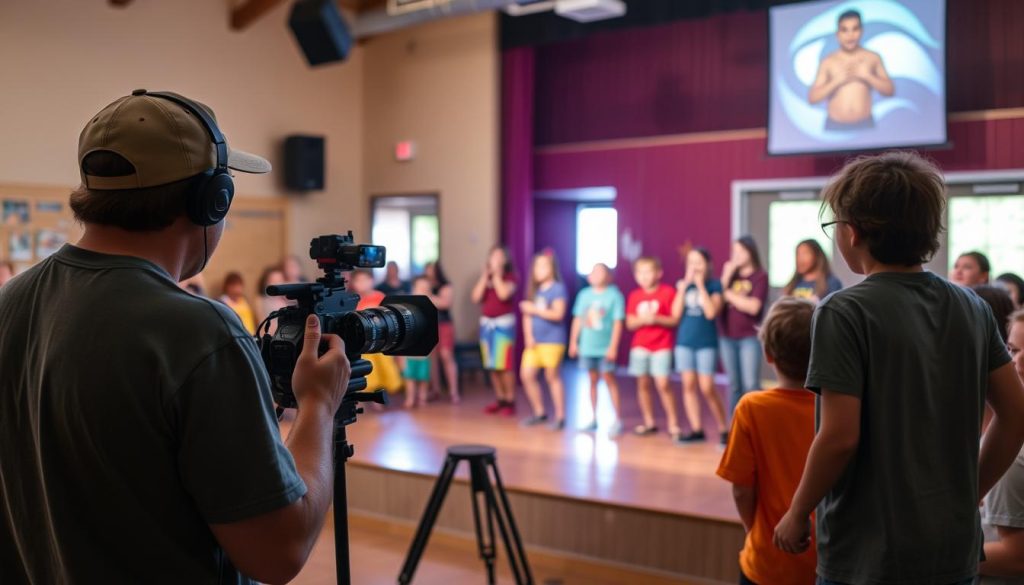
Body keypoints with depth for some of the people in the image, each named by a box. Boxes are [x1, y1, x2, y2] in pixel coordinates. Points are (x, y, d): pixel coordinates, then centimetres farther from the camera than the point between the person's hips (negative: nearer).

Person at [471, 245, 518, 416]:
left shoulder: (510, 276, -3)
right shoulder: (484, 277, 12)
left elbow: (503, 294, -21)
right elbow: (476, 297, -2)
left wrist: (496, 273, -12)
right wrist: (485, 275, -6)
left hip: (504, 323, -6)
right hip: (486, 323, 6)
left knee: (504, 365, -10)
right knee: (492, 365, 8)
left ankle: (510, 401, -4)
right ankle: (500, 400, 17)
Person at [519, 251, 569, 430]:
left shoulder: (558, 288, -7)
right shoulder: (534, 290, 12)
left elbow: (558, 314, -18)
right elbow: (527, 315, 10)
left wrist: (534, 309, -16)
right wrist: (528, 336, -3)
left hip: (552, 340, -7)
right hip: (535, 341, 7)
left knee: (553, 377, -1)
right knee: (526, 375, 4)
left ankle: (560, 416, 9)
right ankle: (539, 412, 18)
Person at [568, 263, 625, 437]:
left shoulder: (614, 295, -7)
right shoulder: (584, 295, 7)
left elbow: (618, 322, -9)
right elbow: (578, 319, 11)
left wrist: (613, 346, -14)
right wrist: (573, 341, 9)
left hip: (605, 347, -4)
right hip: (587, 346, 4)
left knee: (609, 379, -2)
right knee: (593, 380, 11)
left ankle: (617, 421, 2)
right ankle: (593, 419, 18)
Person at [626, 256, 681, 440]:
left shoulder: (667, 292, -7)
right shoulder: (634, 296, 5)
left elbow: (675, 320, -7)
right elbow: (630, 323, 4)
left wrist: (656, 319, -20)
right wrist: (642, 319, -16)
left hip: (662, 346, -4)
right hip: (640, 346, 4)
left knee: (662, 384, -10)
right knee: (643, 383, 6)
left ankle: (673, 424, -1)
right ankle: (649, 422, 17)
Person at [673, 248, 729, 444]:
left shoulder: (714, 284, -3)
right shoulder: (683, 285, 7)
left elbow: (711, 312, -16)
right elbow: (676, 314, -3)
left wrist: (700, 285, -12)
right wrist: (684, 286, -8)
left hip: (706, 342, -4)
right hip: (684, 341, 4)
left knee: (707, 389, -6)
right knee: (688, 385, 4)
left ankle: (724, 429, 8)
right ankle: (696, 429, 11)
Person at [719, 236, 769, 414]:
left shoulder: (760, 276, -4)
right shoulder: (730, 273, 10)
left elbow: (753, 307, -15)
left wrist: (729, 294, -7)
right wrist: (727, 275, -7)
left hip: (749, 337, -5)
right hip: (727, 337, 5)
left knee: (751, 385, -6)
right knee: (734, 385, 12)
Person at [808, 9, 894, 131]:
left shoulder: (873, 58, 6)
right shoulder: (828, 62, 3)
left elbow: (889, 90, 6)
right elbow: (812, 98, -2)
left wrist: (867, 76, -8)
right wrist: (837, 81, -13)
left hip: (865, 124, 1)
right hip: (835, 126, -1)